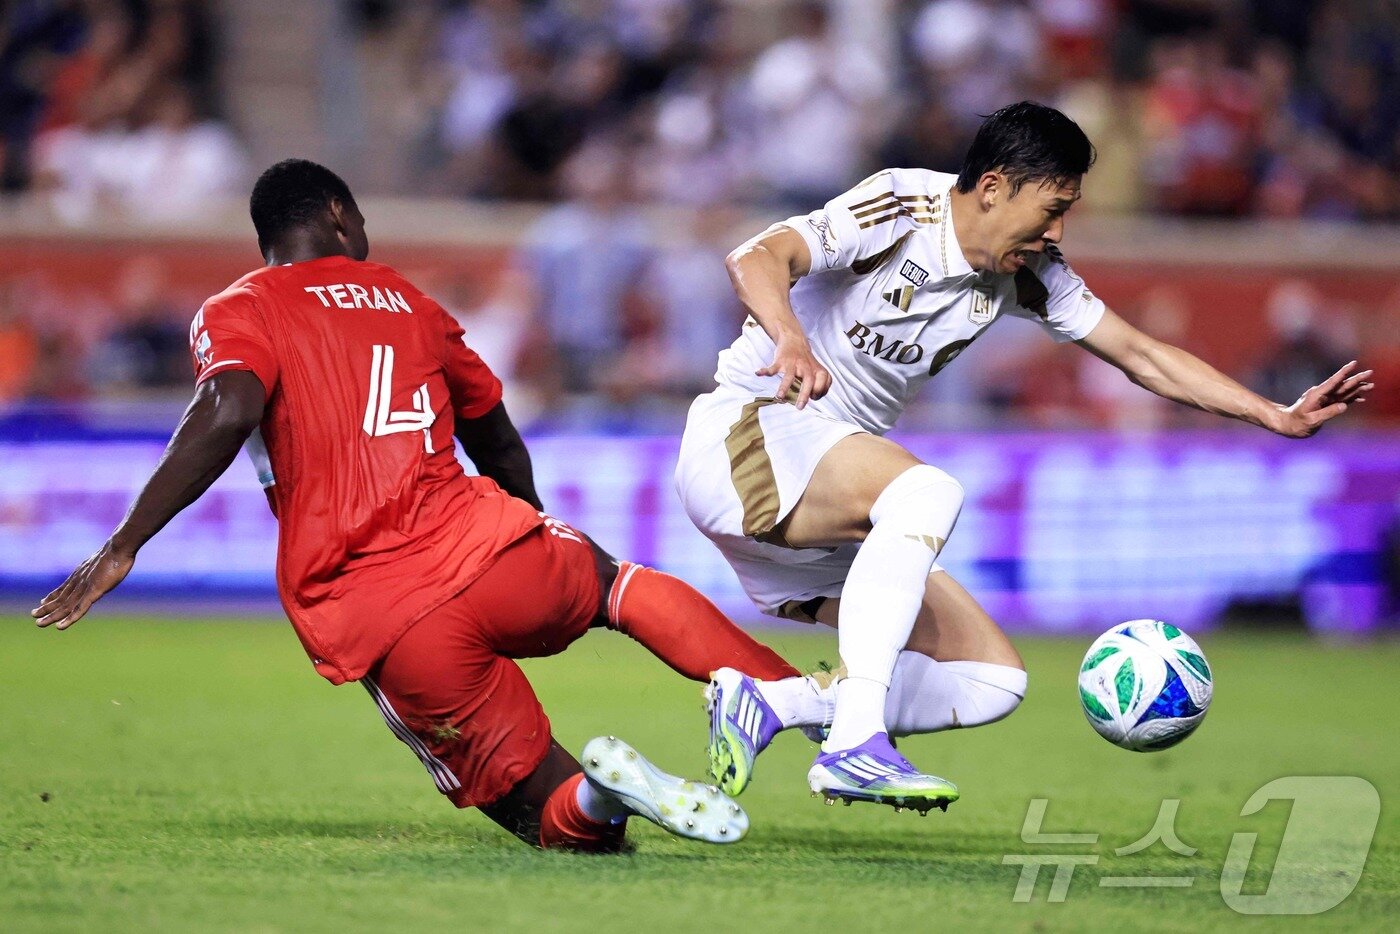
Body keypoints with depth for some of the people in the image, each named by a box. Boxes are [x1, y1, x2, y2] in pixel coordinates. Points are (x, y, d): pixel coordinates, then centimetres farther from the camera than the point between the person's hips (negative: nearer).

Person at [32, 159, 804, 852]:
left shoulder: (235, 314, 8)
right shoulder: (408, 303, 22)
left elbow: (226, 416, -15)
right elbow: (499, 444, 35)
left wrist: (123, 548, -13)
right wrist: (534, 526, 54)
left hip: (372, 625, -2)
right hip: (484, 547, 2)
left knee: (551, 816, 10)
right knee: (616, 582, 35)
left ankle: (594, 796, -26)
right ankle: (796, 692, 14)